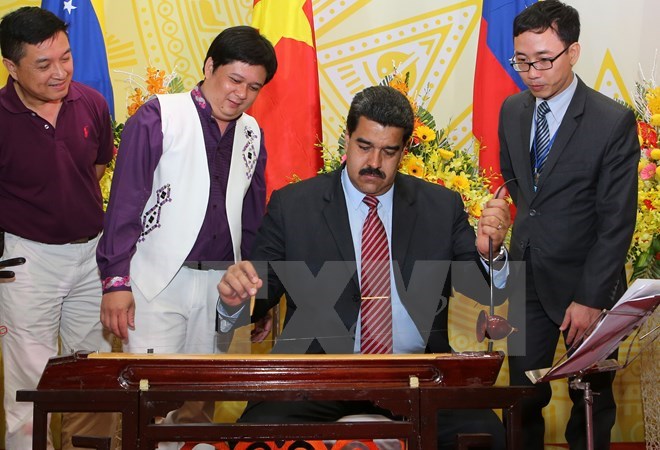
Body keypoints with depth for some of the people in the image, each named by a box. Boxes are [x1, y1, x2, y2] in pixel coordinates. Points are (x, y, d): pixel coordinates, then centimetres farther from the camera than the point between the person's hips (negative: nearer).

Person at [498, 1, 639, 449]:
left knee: (591, 396, 10)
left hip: (583, 281, -4)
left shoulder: (614, 122, -17)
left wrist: (590, 299, -18)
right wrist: (535, 223, 11)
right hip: (528, 277, 5)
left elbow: (617, 222, -16)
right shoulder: (512, 110, 1)